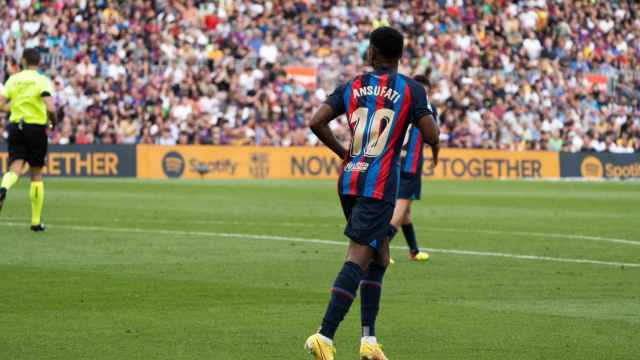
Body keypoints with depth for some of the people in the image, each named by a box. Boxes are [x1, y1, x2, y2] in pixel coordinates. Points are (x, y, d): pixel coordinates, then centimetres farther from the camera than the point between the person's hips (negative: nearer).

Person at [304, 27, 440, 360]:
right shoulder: (411, 89, -2)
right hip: (379, 185, -5)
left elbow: (317, 122, -1)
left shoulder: (352, 86, 8)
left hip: (350, 180, 6)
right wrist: (436, 149, 15)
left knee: (379, 257, 17)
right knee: (358, 259, -10)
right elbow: (430, 134, -10)